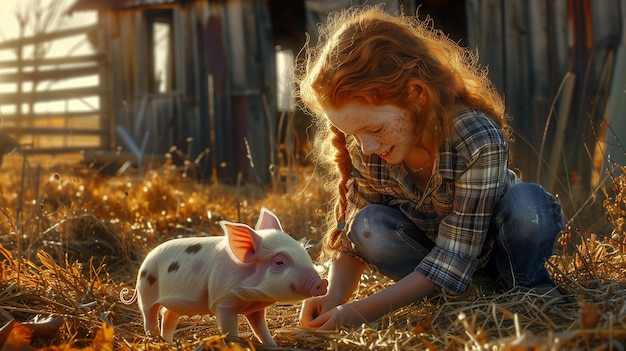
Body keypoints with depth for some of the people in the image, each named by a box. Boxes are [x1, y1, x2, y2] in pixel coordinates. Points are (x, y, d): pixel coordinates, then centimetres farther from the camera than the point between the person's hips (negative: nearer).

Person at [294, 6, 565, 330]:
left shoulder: (480, 141, -35)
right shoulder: (365, 150, -20)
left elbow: (455, 258, -33)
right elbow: (350, 234, -11)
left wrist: (362, 311, -38)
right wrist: (334, 297, -31)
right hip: (427, 243, 4)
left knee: (526, 202, -35)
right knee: (368, 226, -27)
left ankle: (528, 288, -6)